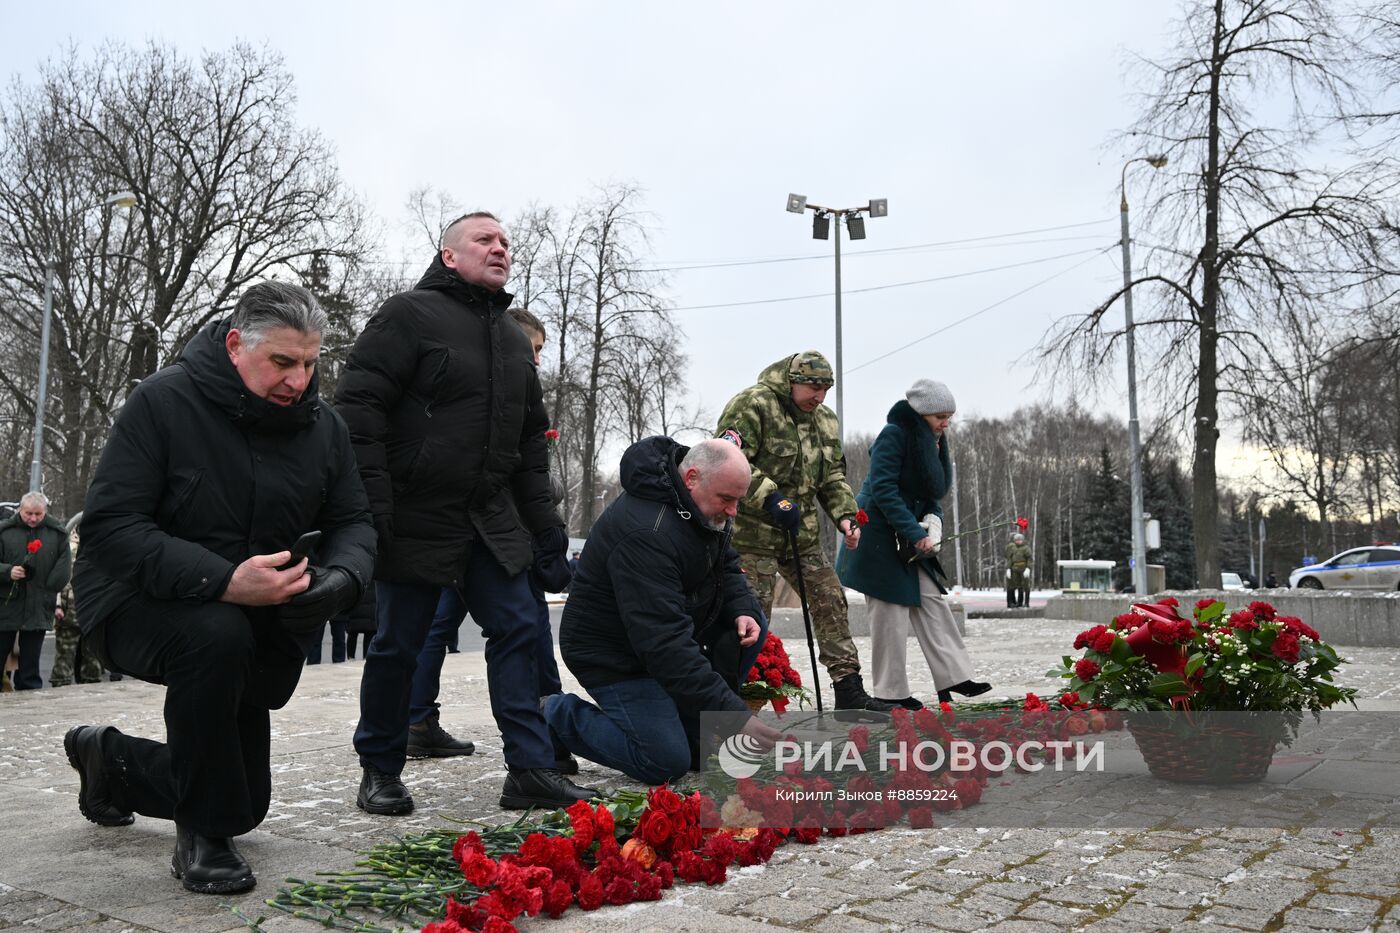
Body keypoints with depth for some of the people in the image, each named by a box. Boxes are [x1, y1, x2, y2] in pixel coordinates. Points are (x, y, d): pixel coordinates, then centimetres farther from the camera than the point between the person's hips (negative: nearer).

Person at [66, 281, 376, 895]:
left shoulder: (324, 427, -7)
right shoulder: (163, 402, -21)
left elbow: (352, 522, -2)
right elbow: (108, 527, -27)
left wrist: (339, 578, -27)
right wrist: (224, 581, -41)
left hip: (250, 619, 5)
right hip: (137, 602, -5)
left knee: (243, 802, 11)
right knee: (218, 636, -41)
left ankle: (108, 758, 42)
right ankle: (202, 838, -19)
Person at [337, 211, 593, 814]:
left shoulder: (513, 339, 16)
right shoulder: (410, 314, -7)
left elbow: (531, 435, 21)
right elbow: (358, 407, -13)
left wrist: (541, 515, 15)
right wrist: (370, 505, -20)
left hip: (491, 521, 7)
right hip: (417, 518, -6)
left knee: (516, 631, 1)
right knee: (397, 645, 4)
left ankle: (530, 770, 6)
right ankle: (379, 771, 22)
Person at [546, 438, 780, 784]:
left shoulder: (706, 506, -5)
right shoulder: (646, 534, -35)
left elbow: (725, 567, 11)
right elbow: (665, 643, -38)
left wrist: (742, 611, -14)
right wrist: (734, 715, -38)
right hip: (613, 655, -9)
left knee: (752, 622, -5)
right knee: (667, 764, -14)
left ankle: (698, 723, 4)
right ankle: (559, 716, 5)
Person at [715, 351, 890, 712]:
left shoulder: (825, 420, 12)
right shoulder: (752, 405, -13)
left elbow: (833, 476, 17)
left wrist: (844, 515, 0)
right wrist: (770, 497, -27)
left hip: (802, 533, 8)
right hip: (753, 531, -7)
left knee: (831, 601, 7)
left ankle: (849, 691, 17)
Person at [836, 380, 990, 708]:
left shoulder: (932, 442, 10)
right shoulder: (894, 435, -16)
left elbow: (932, 492, 15)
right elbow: (883, 490, -22)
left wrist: (933, 520, -7)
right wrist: (915, 533, -23)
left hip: (909, 537, 9)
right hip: (880, 536, -9)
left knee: (931, 601, 5)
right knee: (890, 611, -5)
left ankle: (953, 677, 7)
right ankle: (891, 692, 3)